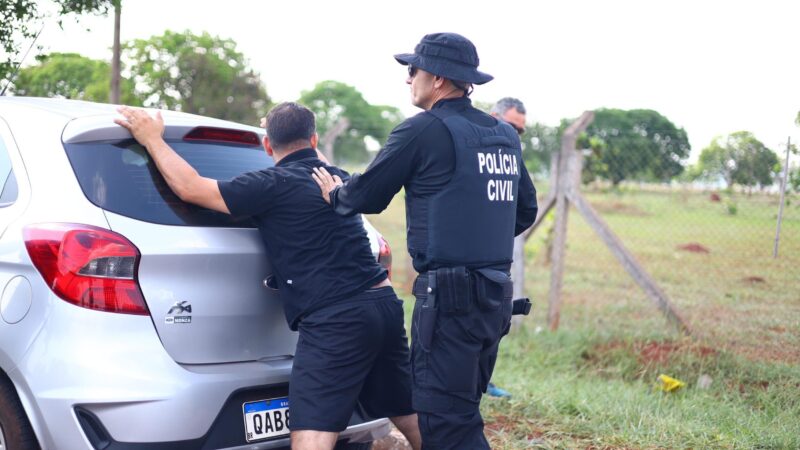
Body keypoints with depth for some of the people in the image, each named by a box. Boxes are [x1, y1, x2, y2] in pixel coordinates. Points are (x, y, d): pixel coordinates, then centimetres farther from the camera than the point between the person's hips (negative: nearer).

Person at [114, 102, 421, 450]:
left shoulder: (275, 184, -4)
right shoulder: (338, 179, 18)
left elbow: (190, 187, -4)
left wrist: (152, 139, 8)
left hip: (336, 320, -8)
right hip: (384, 304, 8)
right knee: (412, 419, 20)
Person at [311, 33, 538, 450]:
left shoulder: (423, 130, -10)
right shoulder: (505, 136, 12)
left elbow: (366, 196, -2)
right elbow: (525, 210, 21)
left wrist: (335, 195, 19)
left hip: (449, 296, -8)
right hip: (496, 295, 8)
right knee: (461, 412, 19)